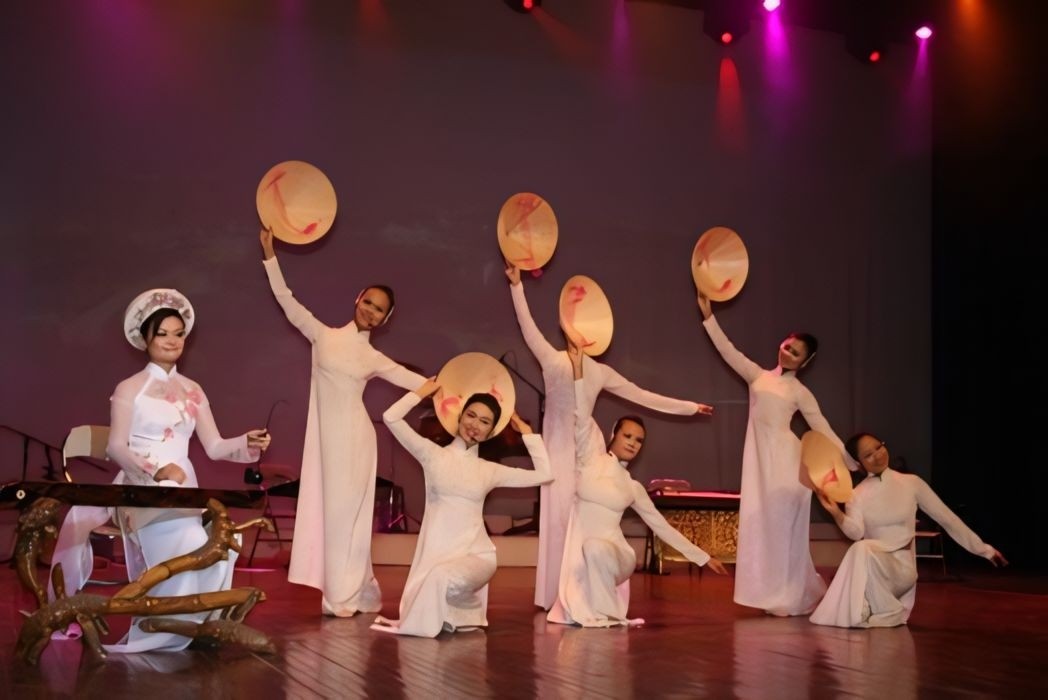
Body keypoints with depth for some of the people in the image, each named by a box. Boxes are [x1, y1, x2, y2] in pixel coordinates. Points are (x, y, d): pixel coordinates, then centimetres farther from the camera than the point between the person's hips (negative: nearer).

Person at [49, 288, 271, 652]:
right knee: (187, 551, -28)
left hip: (182, 488, 5)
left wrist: (248, 443, -8)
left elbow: (214, 447, 12)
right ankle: (160, 627, -12)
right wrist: (157, 470, -20)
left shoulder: (192, 390, 17)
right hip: (144, 488, -5)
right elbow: (115, 447, -4)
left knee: (184, 556, -19)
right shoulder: (130, 388, 4)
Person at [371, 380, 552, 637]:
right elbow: (391, 418, -2)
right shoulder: (434, 455, 6)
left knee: (444, 577, -34)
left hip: (476, 556, 0)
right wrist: (424, 391, 9)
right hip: (437, 555, 0)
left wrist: (526, 432, 15)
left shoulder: (490, 471, 11)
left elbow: (545, 473, 10)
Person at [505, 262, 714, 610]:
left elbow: (642, 396, 16)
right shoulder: (552, 359, 5)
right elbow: (528, 326, 0)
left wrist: (689, 407, 17)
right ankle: (557, 594, 0)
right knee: (559, 513, -4)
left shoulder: (601, 372, 12)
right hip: (559, 446, -2)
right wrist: (516, 286, -5)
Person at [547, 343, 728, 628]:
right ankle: (592, 611, 16)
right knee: (578, 614, -20)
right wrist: (577, 366, -17)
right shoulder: (592, 460, 4)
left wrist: (703, 557, 16)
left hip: (612, 554, 1)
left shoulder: (633, 488, 11)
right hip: (579, 554, -1)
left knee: (594, 547, -35)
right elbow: (583, 419, -8)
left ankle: (606, 613, -15)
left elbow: (662, 526, 17)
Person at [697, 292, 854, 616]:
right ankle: (775, 596, 11)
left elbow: (823, 430, 5)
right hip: (760, 458, 3)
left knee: (783, 525, -4)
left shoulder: (801, 392, 6)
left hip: (786, 459, -3)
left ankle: (792, 598, 4)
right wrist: (708, 316, 1)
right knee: (761, 523, 2)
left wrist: (851, 463, -2)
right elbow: (728, 350, 9)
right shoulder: (758, 376, 14)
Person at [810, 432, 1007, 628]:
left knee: (864, 549, -34)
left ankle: (889, 612, -17)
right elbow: (855, 532, -14)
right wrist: (836, 513, -35)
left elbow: (947, 518, 8)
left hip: (901, 566, -3)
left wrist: (984, 549, 11)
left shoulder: (911, 483, 1)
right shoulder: (857, 494, 3)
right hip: (870, 569, 3)